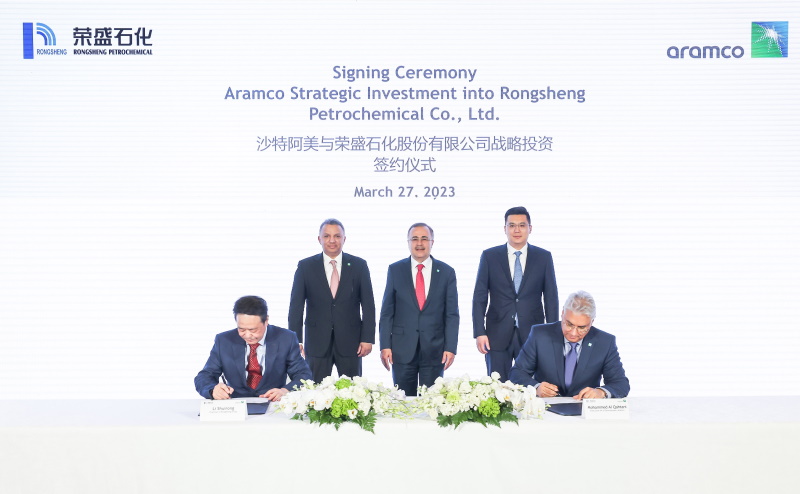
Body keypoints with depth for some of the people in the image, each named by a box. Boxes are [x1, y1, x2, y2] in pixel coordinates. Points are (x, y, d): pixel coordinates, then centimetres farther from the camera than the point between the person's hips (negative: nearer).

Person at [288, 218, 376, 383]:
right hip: (317, 342, 0)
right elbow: (296, 306, 2)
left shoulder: (359, 265, 4)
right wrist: (295, 340, -5)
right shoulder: (305, 266, 3)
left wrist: (368, 338, -4)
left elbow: (368, 304, 3)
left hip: (350, 341, 0)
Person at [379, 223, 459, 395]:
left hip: (434, 349, 0)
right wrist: (385, 345, -3)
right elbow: (387, 312, 4)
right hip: (402, 349, 0)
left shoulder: (446, 272, 4)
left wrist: (450, 348, -5)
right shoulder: (395, 270, 4)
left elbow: (452, 314, 3)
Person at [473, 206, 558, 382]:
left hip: (532, 335, 0)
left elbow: (551, 298, 6)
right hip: (498, 335, 0)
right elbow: (479, 297, 3)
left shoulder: (543, 257, 6)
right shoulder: (489, 256, 4)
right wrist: (479, 333, -5)